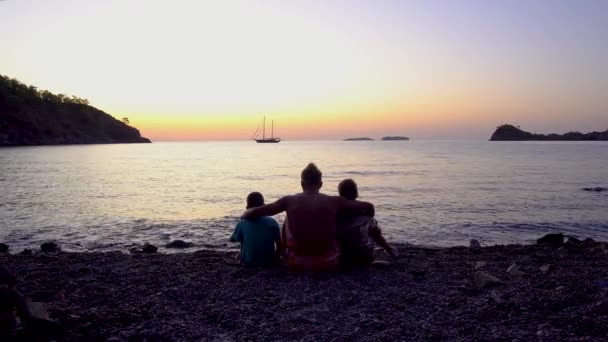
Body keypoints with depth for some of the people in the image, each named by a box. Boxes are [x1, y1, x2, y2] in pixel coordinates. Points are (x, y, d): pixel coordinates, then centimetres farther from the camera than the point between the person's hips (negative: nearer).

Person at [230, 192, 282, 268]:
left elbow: (232, 239, 6)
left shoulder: (242, 223, -9)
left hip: (249, 263, 0)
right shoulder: (272, 222, -10)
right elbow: (279, 244, -6)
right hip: (269, 262, 1)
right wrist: (276, 259, 9)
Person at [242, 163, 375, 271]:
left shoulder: (289, 201, -5)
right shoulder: (334, 201, -5)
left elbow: (250, 214, -4)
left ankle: (283, 256, 40)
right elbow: (369, 207, 4)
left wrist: (246, 215, 20)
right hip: (328, 262, 0)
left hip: (297, 263, 0)